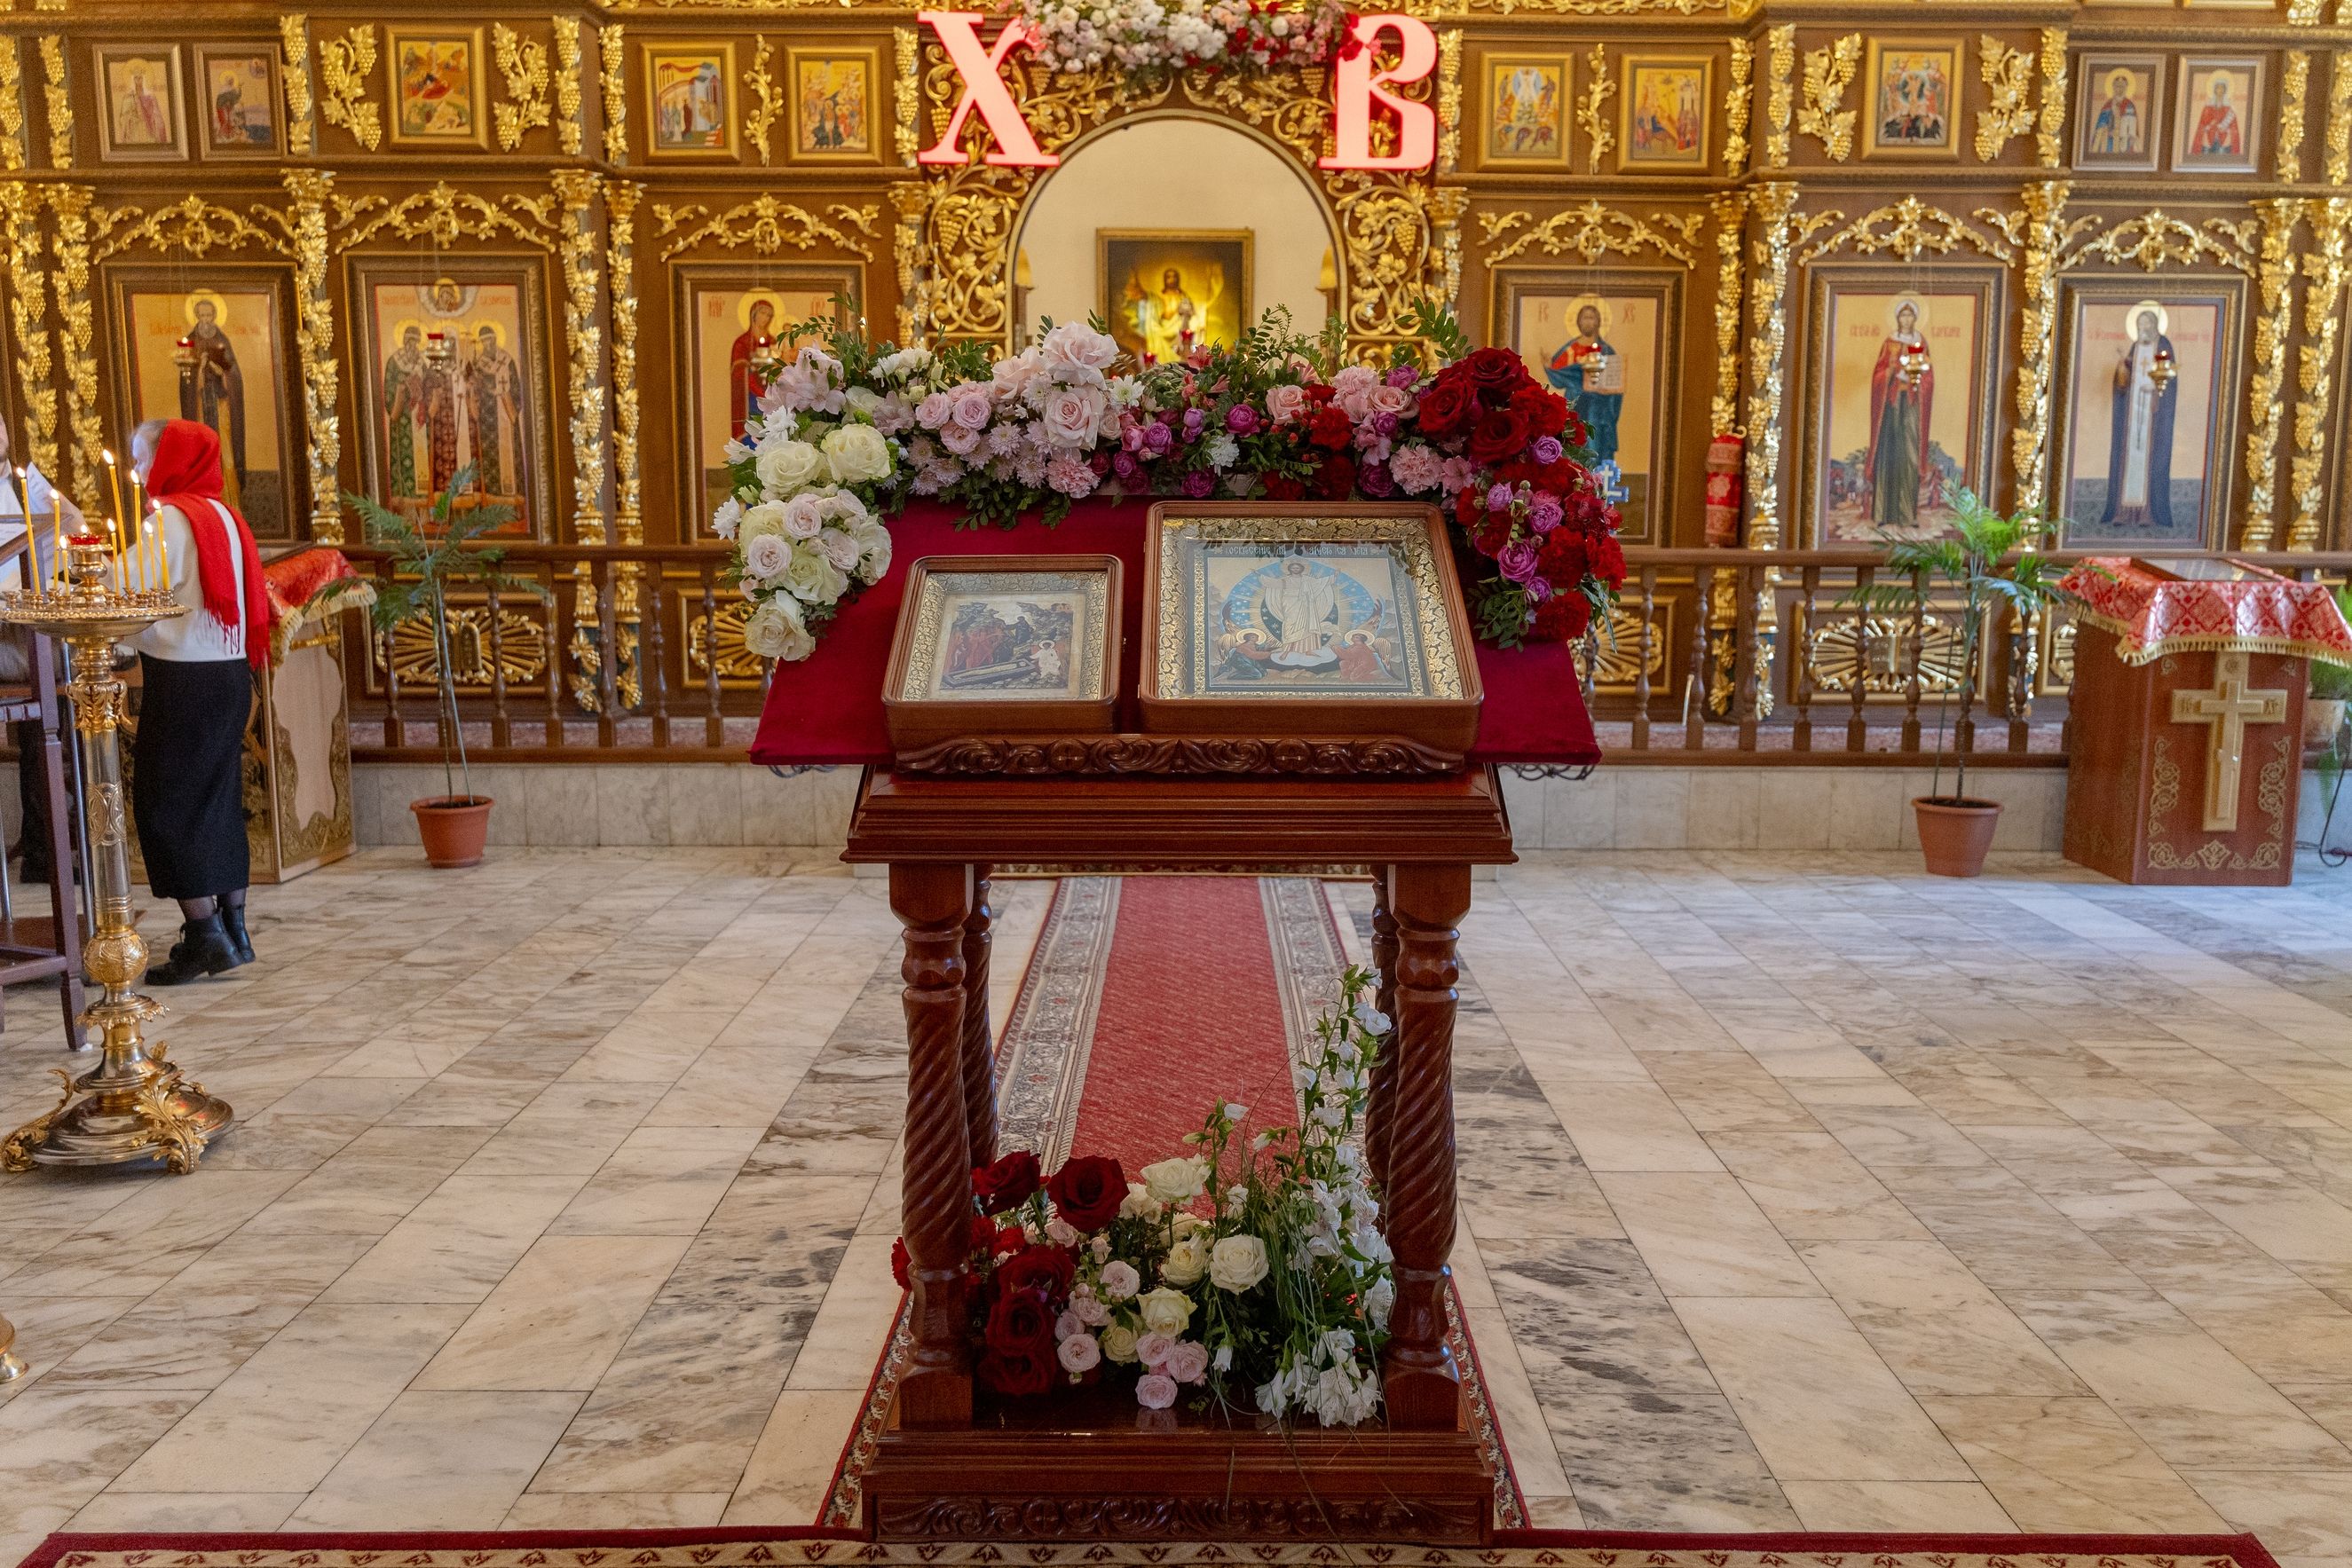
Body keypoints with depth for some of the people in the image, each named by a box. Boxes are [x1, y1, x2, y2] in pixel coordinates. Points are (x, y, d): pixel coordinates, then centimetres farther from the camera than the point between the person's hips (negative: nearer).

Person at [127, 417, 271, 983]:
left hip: (184, 679, -8)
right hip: (231, 670, 8)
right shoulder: (222, 513, 14)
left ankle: (204, 931, -3)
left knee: (164, 803, -1)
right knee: (217, 798, 12)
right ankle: (233, 929, 15)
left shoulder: (169, 517, -12)